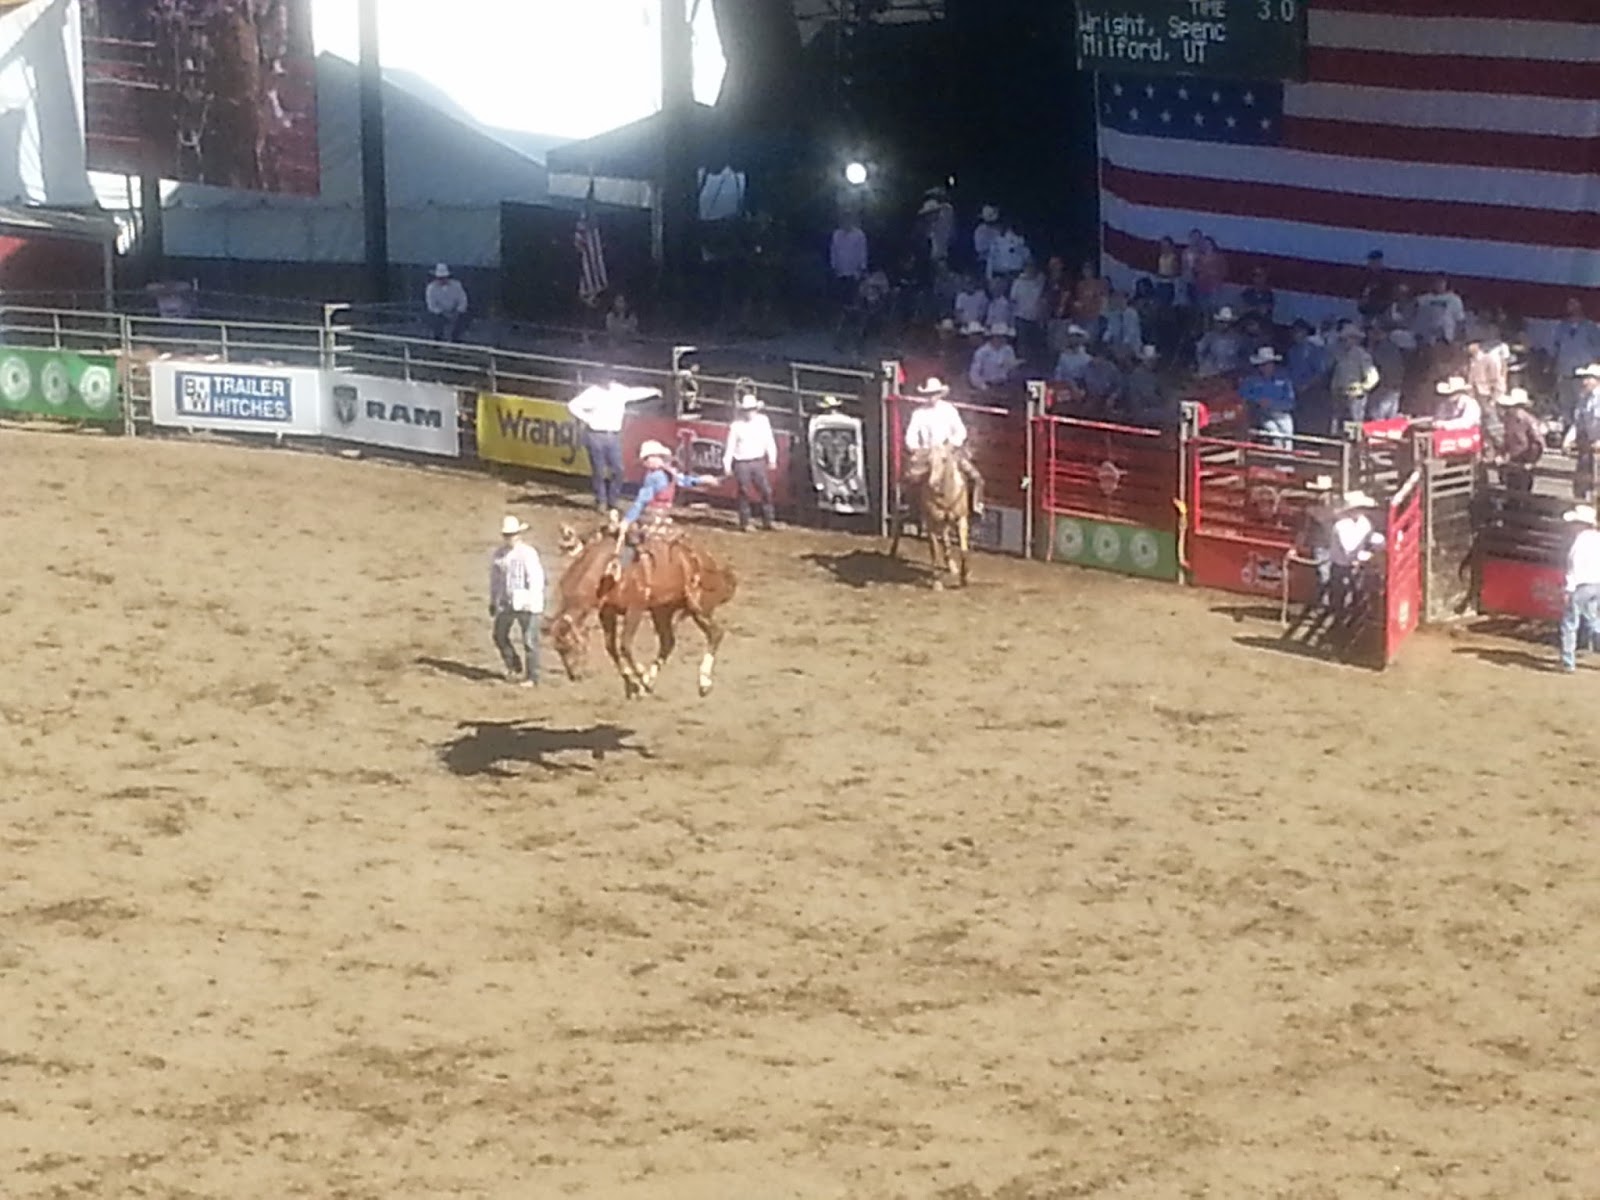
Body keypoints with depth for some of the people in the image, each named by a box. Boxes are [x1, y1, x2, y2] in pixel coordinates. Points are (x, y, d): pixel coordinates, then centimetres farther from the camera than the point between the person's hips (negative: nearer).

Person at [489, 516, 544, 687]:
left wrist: (534, 603, -21)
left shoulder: (528, 553, -13)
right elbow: (494, 577, 14)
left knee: (529, 641, 0)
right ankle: (513, 666, 33)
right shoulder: (499, 553, 4)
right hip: (506, 602, 6)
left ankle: (532, 678, 8)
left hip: (526, 604, -6)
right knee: (500, 636, 12)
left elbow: (536, 579, -16)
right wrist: (493, 601, 15)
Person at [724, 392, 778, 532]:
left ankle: (767, 522, 6)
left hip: (758, 461, 1)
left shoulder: (762, 421, 0)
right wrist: (727, 465, -3)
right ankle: (744, 523, 11)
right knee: (743, 494, 3)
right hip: (742, 463, -1)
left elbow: (769, 441, 5)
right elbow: (730, 446, -1)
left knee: (766, 492, -3)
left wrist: (772, 459, 4)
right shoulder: (736, 426, -3)